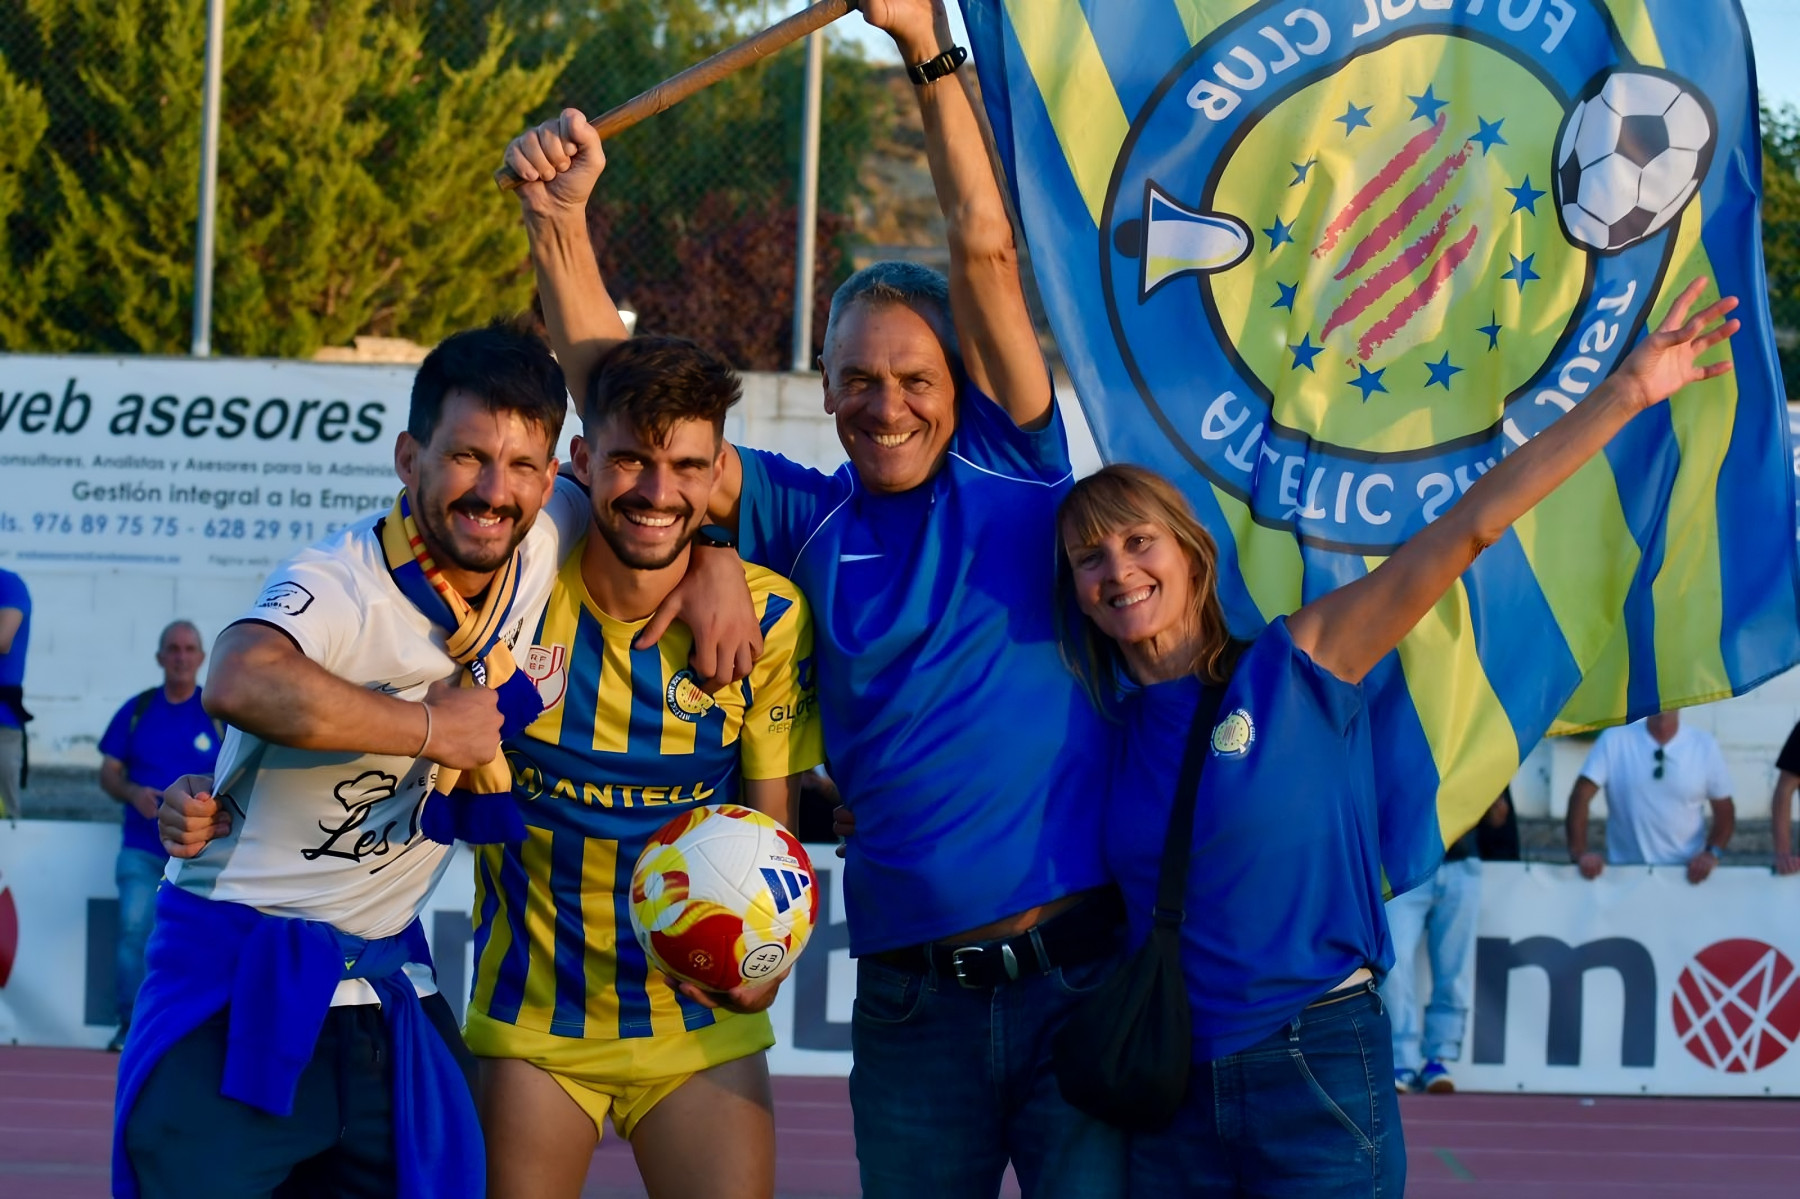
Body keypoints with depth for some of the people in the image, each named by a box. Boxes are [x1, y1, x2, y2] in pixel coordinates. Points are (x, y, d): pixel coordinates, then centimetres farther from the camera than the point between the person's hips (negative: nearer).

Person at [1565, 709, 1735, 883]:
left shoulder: (1703, 746, 2)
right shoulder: (1614, 740, -2)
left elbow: (1724, 811, 8)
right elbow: (1580, 796, -6)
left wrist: (1712, 854, -9)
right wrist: (1579, 853, -17)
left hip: (1686, 874, 1)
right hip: (1624, 875, -1)